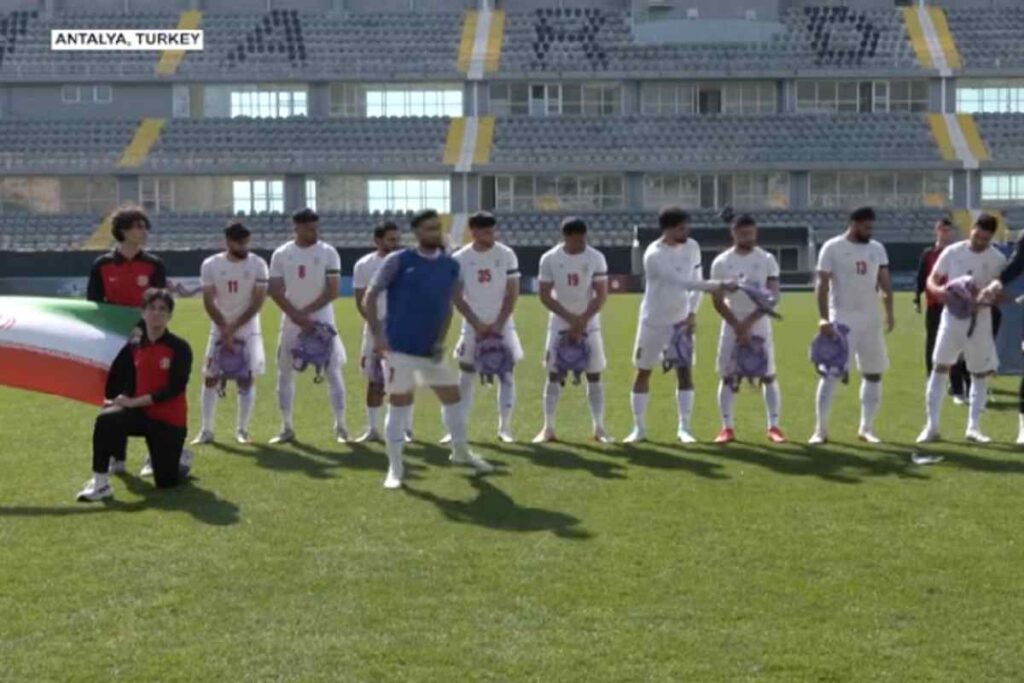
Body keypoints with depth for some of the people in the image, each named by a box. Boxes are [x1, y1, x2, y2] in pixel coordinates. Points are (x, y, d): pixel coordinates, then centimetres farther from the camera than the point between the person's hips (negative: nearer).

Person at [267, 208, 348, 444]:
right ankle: (287, 427, 15)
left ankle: (340, 426, 5)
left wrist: (306, 312, -13)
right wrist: (296, 316, -13)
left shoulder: (328, 252, -4)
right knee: (285, 373, 5)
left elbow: (333, 290, -9)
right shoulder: (281, 254, 0)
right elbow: (275, 291, -2)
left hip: (322, 321, -2)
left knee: (333, 372, -3)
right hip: (291, 322, 2)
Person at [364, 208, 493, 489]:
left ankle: (461, 452, 32)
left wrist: (440, 341, 3)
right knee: (400, 405, -2)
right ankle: (395, 469, 7)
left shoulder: (451, 265, 8)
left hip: (431, 350, 5)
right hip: (399, 348, -5)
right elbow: (369, 298, -5)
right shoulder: (398, 261, -6)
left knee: (453, 397, 12)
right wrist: (377, 334, -14)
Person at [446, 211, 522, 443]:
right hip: (472, 326, 0)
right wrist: (478, 325, -10)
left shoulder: (506, 255, -4)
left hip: (502, 325, 0)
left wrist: (498, 324, -11)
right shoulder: (459, 259, -5)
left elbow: (512, 293, -3)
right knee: (466, 376, 2)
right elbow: (457, 298, -3)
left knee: (507, 374, 0)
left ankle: (504, 427, 8)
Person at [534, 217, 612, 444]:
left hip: (589, 324, 0)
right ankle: (548, 428, 5)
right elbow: (545, 296, -6)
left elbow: (601, 295, -6)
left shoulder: (596, 258, -7)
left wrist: (582, 321, -16)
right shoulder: (549, 259, -7)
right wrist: (571, 318, -14)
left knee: (594, 375, 1)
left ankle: (599, 428, 8)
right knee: (554, 375, 0)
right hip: (559, 325, 0)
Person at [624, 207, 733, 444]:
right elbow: (682, 282, -30)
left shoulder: (692, 247, -3)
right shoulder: (654, 255, -23)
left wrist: (692, 313, -6)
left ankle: (684, 427, 4)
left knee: (685, 371, -2)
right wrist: (716, 286, -34)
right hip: (654, 322, -4)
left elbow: (696, 280, 5)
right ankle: (639, 428, 14)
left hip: (681, 320, 4)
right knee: (643, 372, 4)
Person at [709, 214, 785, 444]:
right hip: (731, 326, 0)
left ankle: (774, 426, 7)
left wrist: (749, 322, -16)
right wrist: (738, 325, -12)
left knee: (768, 376, 0)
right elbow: (718, 301, -3)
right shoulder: (721, 262, -2)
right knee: (727, 376, 0)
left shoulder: (766, 260, -2)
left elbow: (773, 297, -8)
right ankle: (727, 427, 6)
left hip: (759, 326, 0)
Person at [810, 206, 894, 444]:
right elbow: (822, 285, -9)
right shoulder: (832, 248, -7)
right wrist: (824, 318, -17)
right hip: (841, 320, -5)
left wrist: (889, 312, -5)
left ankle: (866, 428, 17)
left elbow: (885, 282, 8)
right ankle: (820, 429, -3)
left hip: (870, 321, 5)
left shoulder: (877, 249, 7)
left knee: (874, 374, 8)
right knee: (831, 373, -8)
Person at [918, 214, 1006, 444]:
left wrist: (990, 299, -24)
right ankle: (932, 426, 1)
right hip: (953, 316, -1)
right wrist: (938, 290, -21)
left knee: (981, 373, 5)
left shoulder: (997, 259, -4)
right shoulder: (952, 252, -3)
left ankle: (973, 427, 17)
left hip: (980, 321, 1)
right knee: (940, 367, -4)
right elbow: (932, 280, 3)